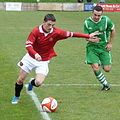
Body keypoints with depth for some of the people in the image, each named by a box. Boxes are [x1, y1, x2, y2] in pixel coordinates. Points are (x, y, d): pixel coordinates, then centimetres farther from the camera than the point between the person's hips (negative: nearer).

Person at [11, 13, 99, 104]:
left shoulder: (56, 32, -16)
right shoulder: (36, 31, -20)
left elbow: (71, 34, -11)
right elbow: (28, 45, -23)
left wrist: (89, 36, -11)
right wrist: (35, 54, -42)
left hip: (44, 61, 0)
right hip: (31, 58, 0)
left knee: (39, 83, -17)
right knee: (20, 80, 6)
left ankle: (32, 83, 22)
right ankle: (16, 97, 34)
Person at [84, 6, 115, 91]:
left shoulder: (106, 20, -12)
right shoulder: (87, 22, -11)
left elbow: (113, 30, 5)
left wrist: (110, 43, 5)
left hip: (104, 46, 0)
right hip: (92, 47, 0)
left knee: (107, 69, -3)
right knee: (95, 68, -15)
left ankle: (101, 63, 36)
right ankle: (105, 84, 11)